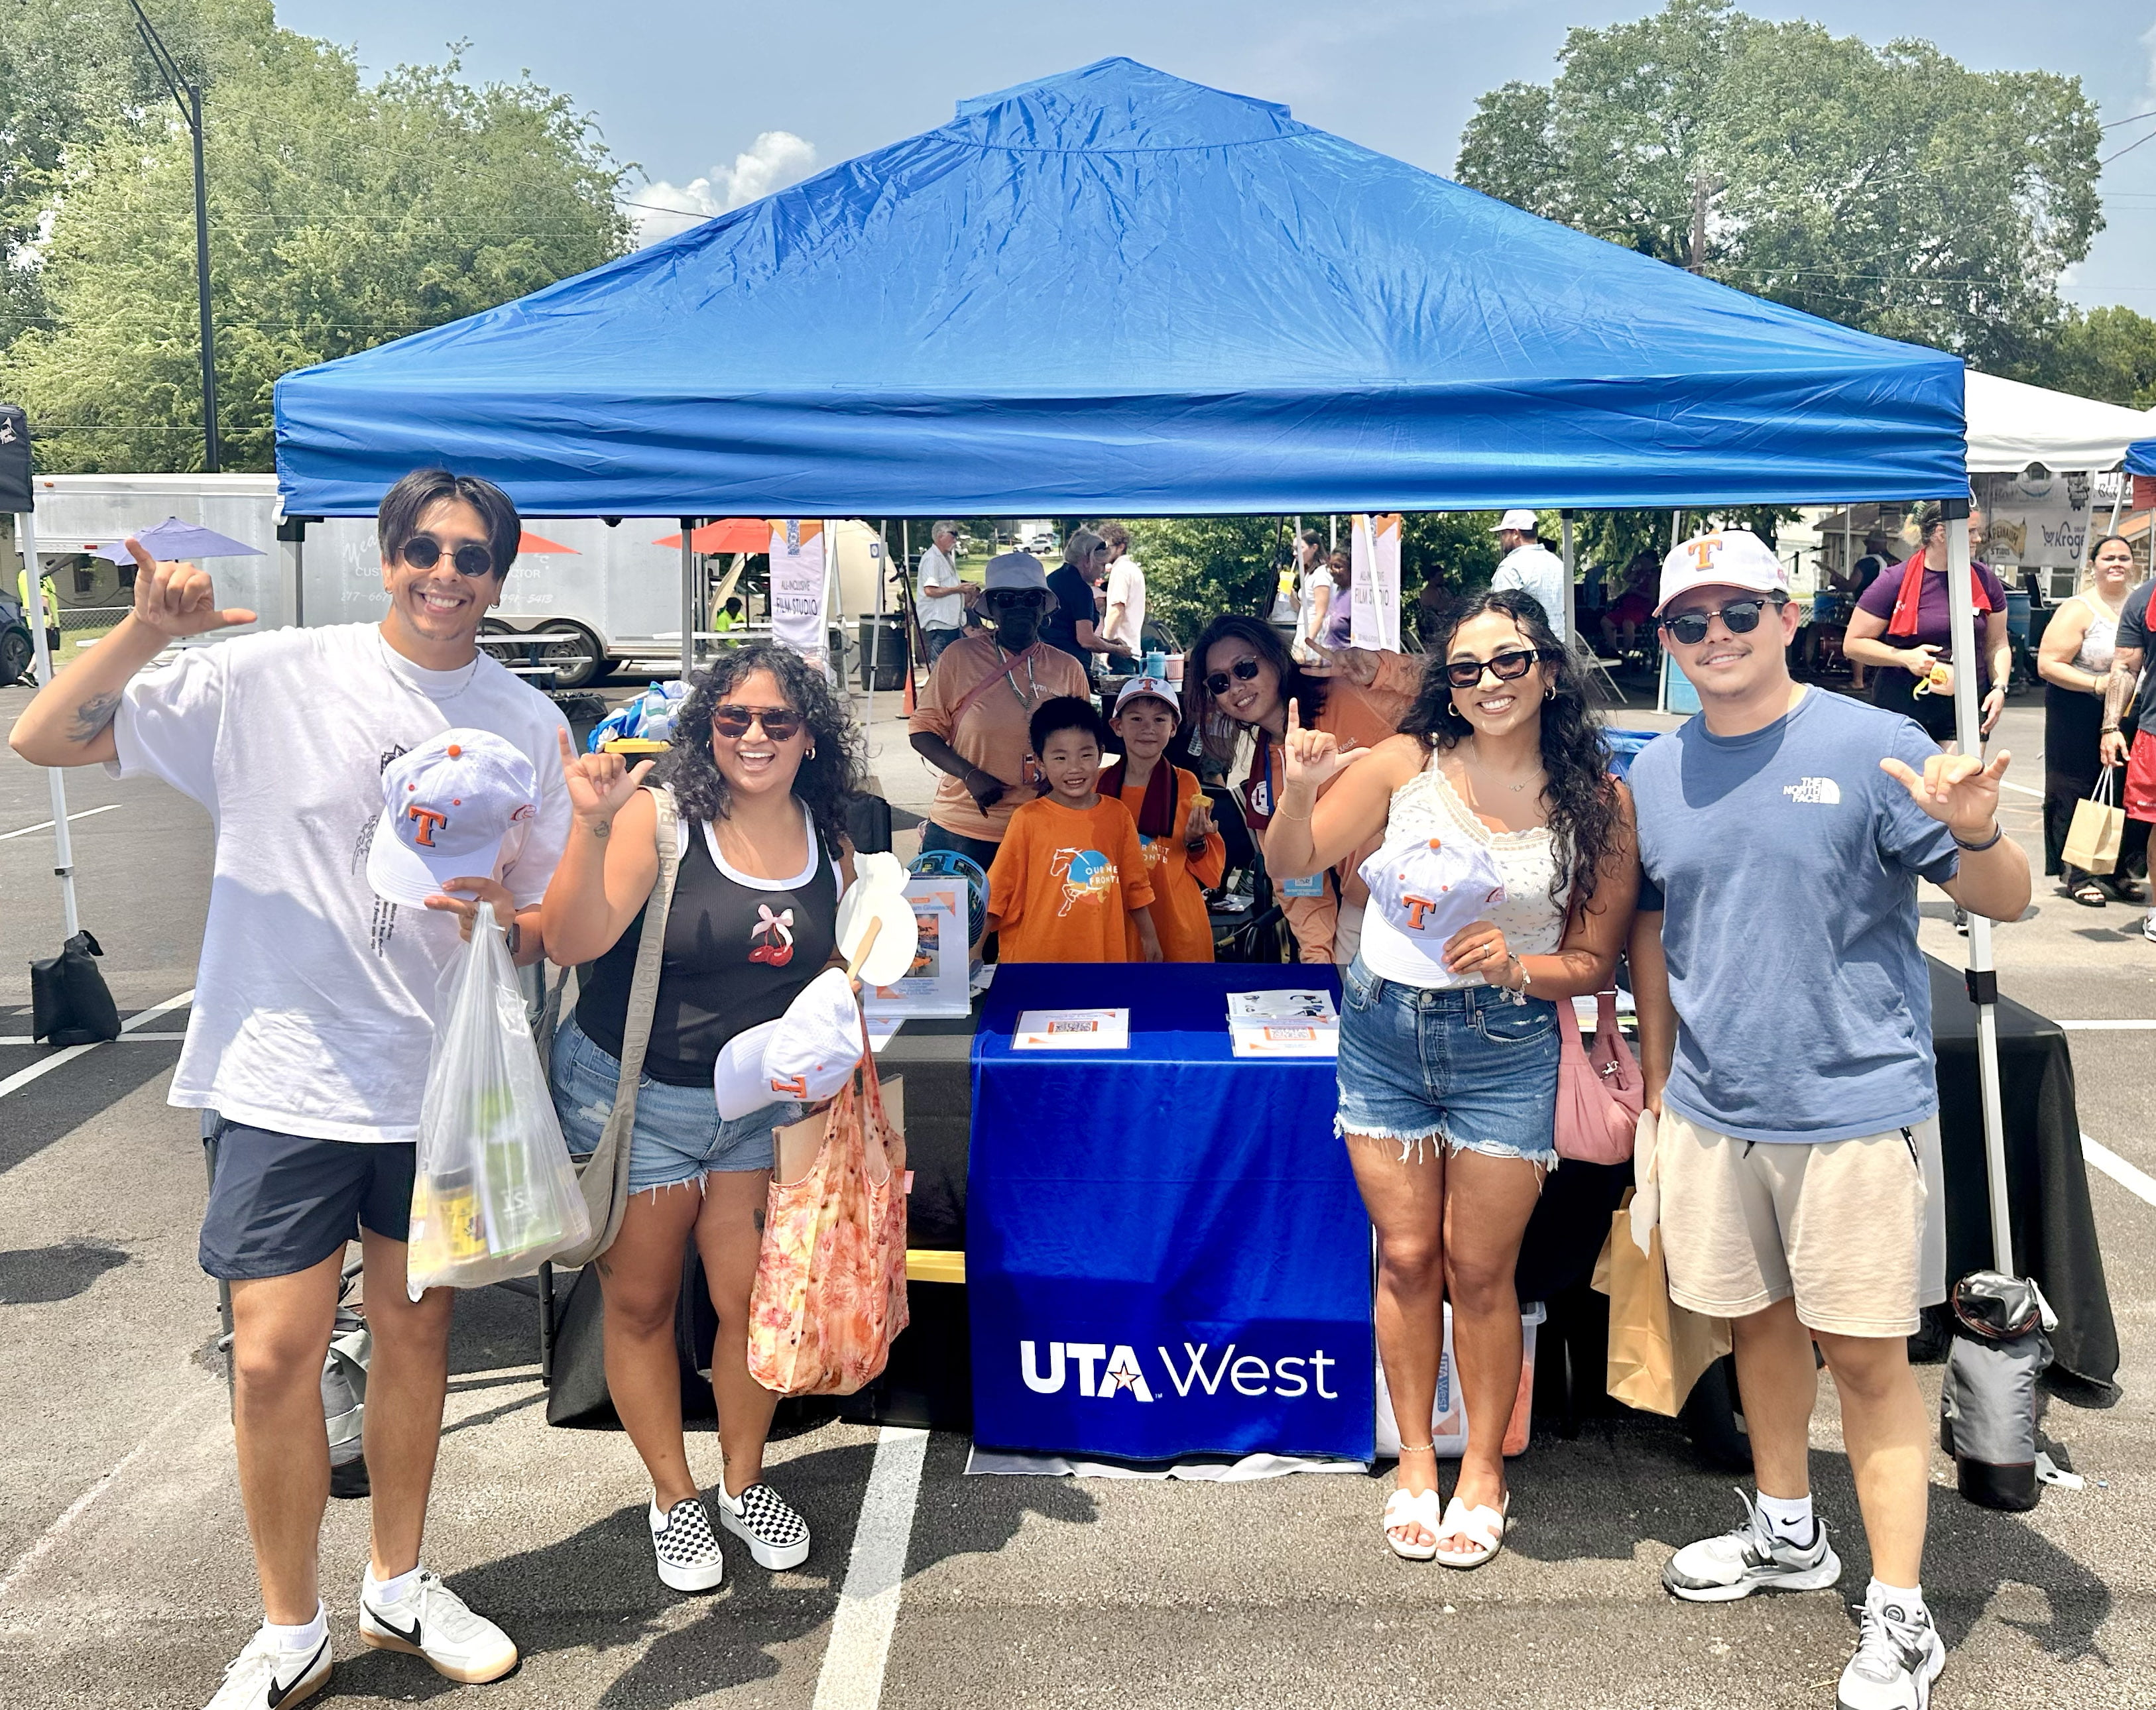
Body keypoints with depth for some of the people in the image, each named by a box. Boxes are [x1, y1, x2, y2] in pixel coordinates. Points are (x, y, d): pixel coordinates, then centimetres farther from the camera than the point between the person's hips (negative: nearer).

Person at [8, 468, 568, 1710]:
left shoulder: (529, 723, 1)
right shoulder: (273, 677, -7)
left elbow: (552, 928, 6)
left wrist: (505, 919, -16)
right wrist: (150, 631, -23)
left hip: (442, 1084, 3)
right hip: (290, 1080, -2)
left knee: (419, 1332, 15)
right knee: (275, 1359, -1)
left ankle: (399, 1584, 37)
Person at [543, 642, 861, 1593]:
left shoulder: (826, 839, -1)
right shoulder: (661, 815, -17)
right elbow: (572, 943, -26)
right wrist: (593, 828, -39)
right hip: (630, 1098, -3)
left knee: (753, 1300, 6)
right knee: (640, 1303, 10)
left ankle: (744, 1483, 30)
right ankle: (673, 1497, 30)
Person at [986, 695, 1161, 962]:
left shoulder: (1118, 816, 2)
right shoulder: (1028, 820, -6)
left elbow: (1134, 884, 12)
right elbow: (999, 890, -2)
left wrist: (1149, 938, 16)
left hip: (1106, 951, 3)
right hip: (1038, 954, -2)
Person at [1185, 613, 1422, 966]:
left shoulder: (1350, 697, -10)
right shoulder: (1260, 781, 8)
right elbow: (1297, 881, 12)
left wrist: (1373, 669, -31)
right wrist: (1316, 951, 1)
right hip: (1359, 911, 5)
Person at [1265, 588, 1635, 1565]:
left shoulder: (1598, 805, -3)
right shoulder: (1406, 763, -4)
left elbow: (1594, 964, 0)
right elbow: (1291, 863, -1)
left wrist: (1517, 964, -19)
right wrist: (1300, 789, -20)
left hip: (1504, 1049, -1)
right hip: (1382, 1031, 1)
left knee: (1479, 1272, 7)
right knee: (1405, 1257, 10)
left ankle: (1484, 1469, 28)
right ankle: (1414, 1463, 28)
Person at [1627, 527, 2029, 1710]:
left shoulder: (1871, 746, -9)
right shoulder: (1654, 774, 5)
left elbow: (2005, 901, -9)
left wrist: (1976, 832, -31)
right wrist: (1657, 1086, 15)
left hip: (1856, 1104, -5)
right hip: (1710, 1111, 5)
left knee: (1865, 1351, 1)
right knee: (1758, 1317, 18)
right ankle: (1787, 1533, 38)